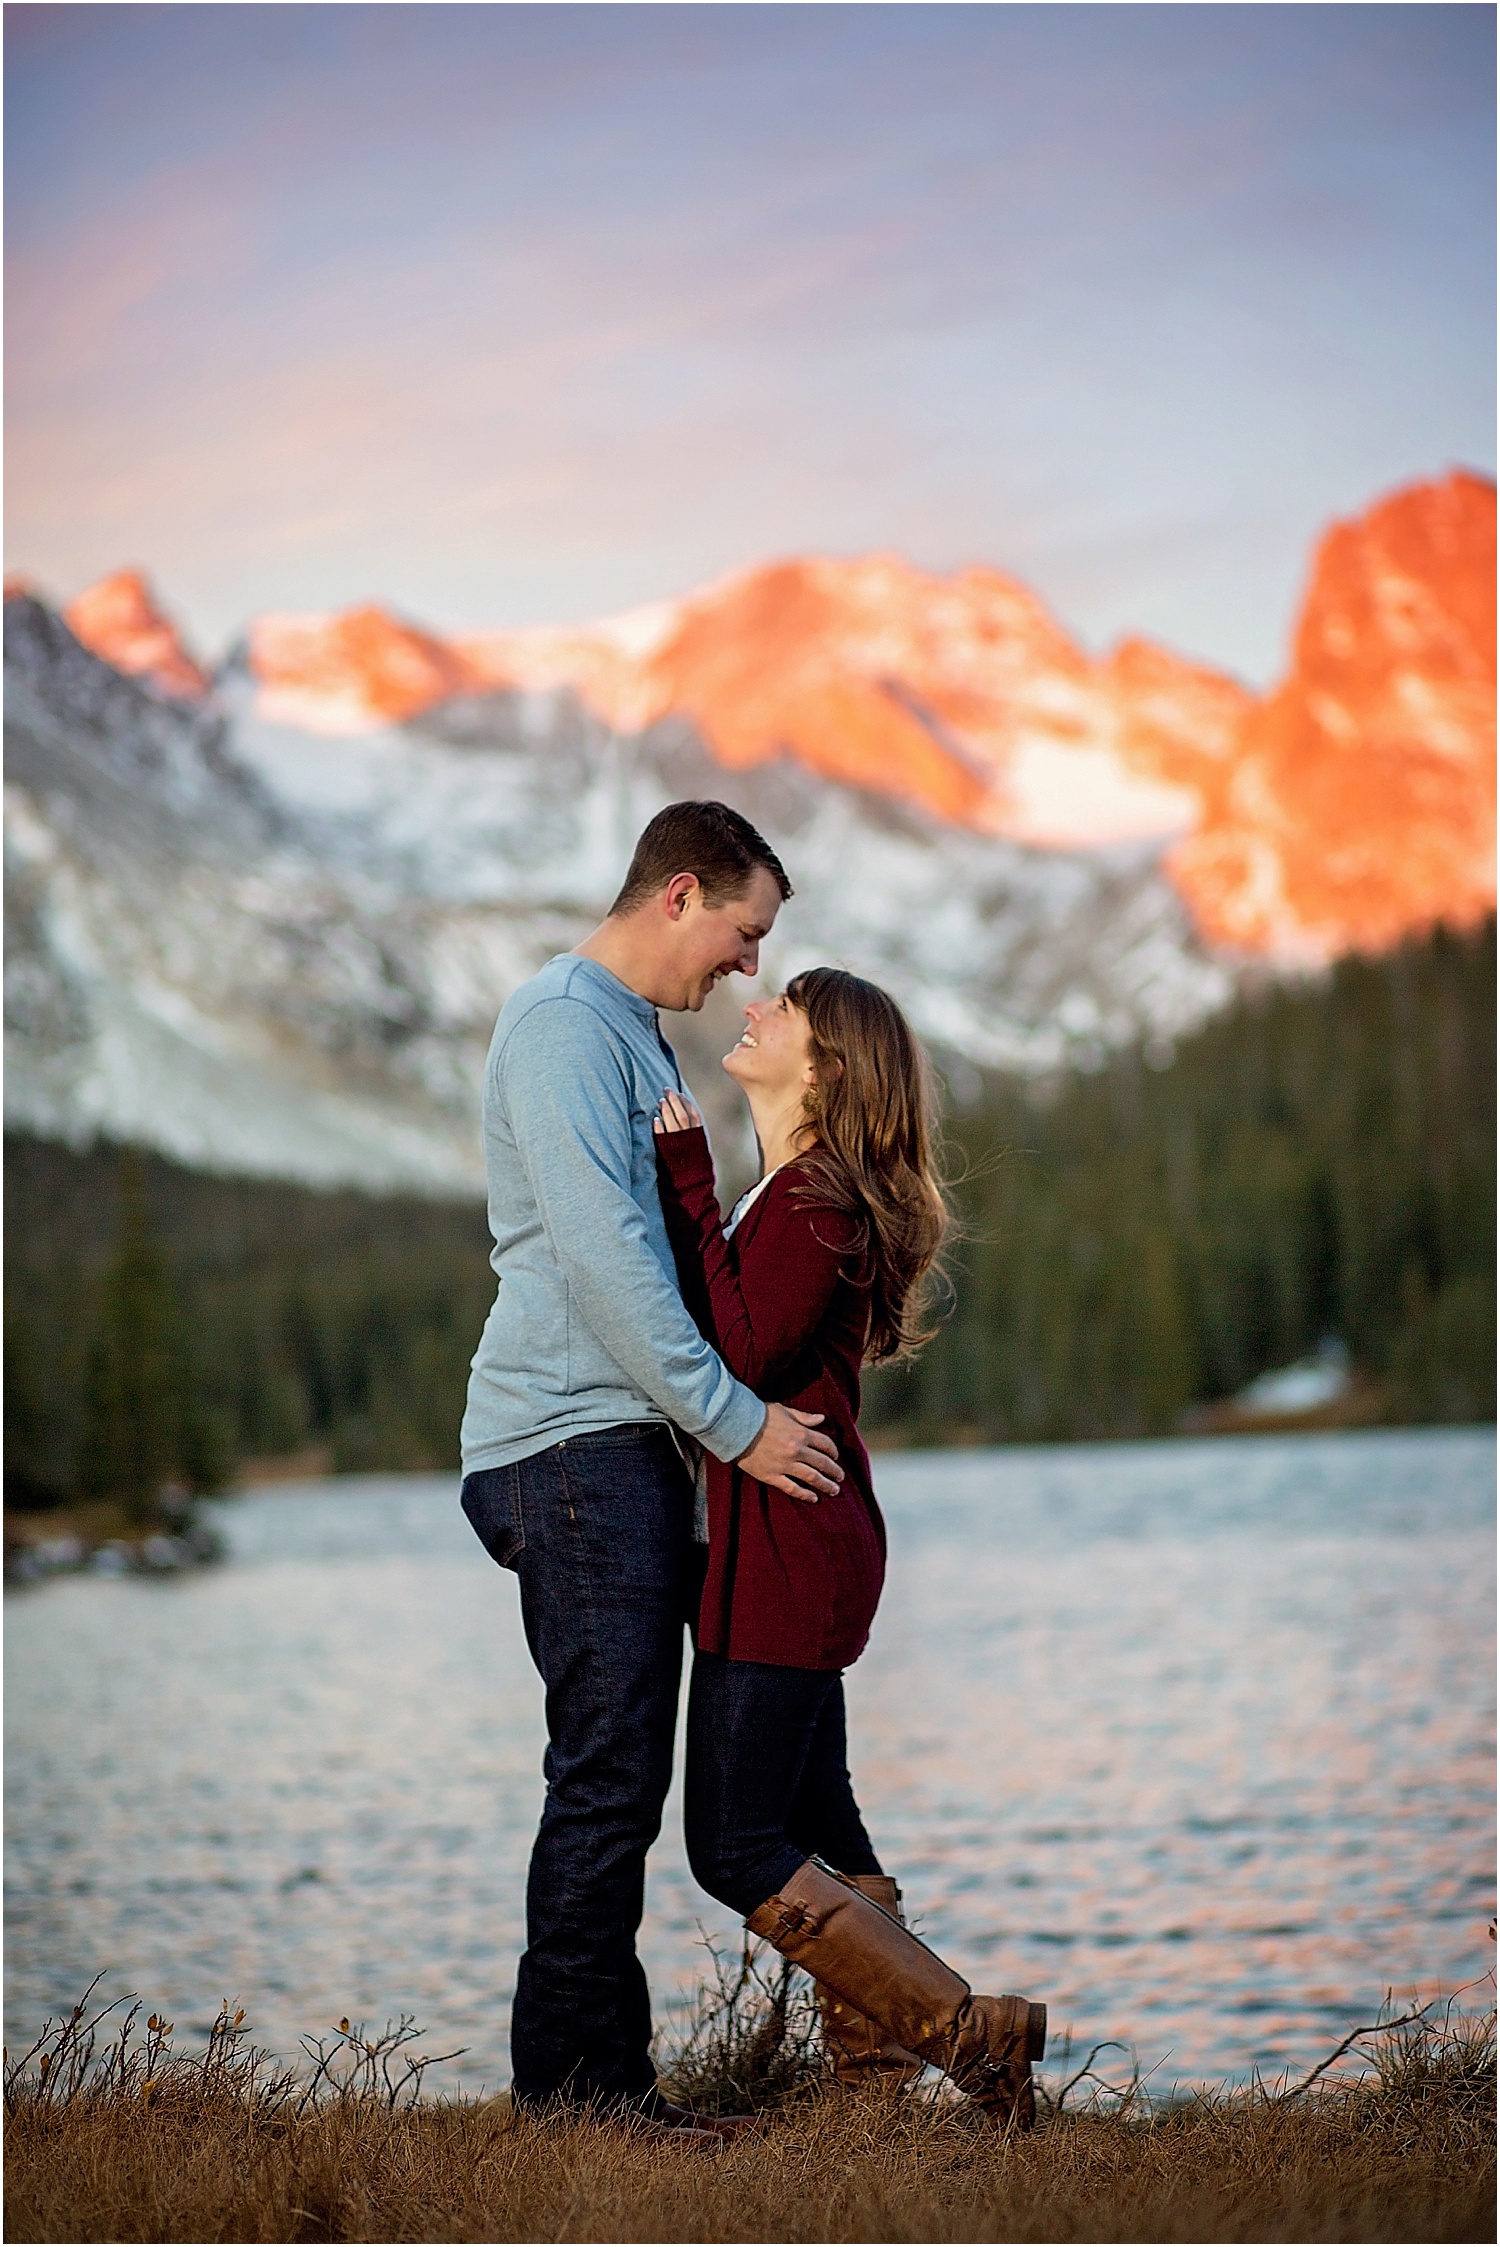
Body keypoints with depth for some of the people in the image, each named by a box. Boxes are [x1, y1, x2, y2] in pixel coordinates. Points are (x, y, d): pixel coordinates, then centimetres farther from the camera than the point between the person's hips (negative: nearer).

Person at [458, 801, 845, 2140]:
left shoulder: (635, 1033, 22)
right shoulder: (563, 1019, -10)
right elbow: (600, 1254, -19)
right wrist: (737, 1422, -17)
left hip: (629, 1443, 10)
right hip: (572, 1440, -10)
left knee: (620, 1779, 9)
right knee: (608, 1778, -9)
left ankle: (605, 2082, 13)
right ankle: (573, 2085, -4)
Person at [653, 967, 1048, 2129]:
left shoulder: (815, 1195, -15)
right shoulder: (802, 1191, 15)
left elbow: (744, 1352, -23)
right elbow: (738, 1336, 14)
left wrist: (690, 1190, -19)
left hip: (785, 1552, -10)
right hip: (794, 1552, 10)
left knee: (737, 1848, -9)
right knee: (814, 1831, 11)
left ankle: (972, 2032, -7)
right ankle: (877, 2078, 13)